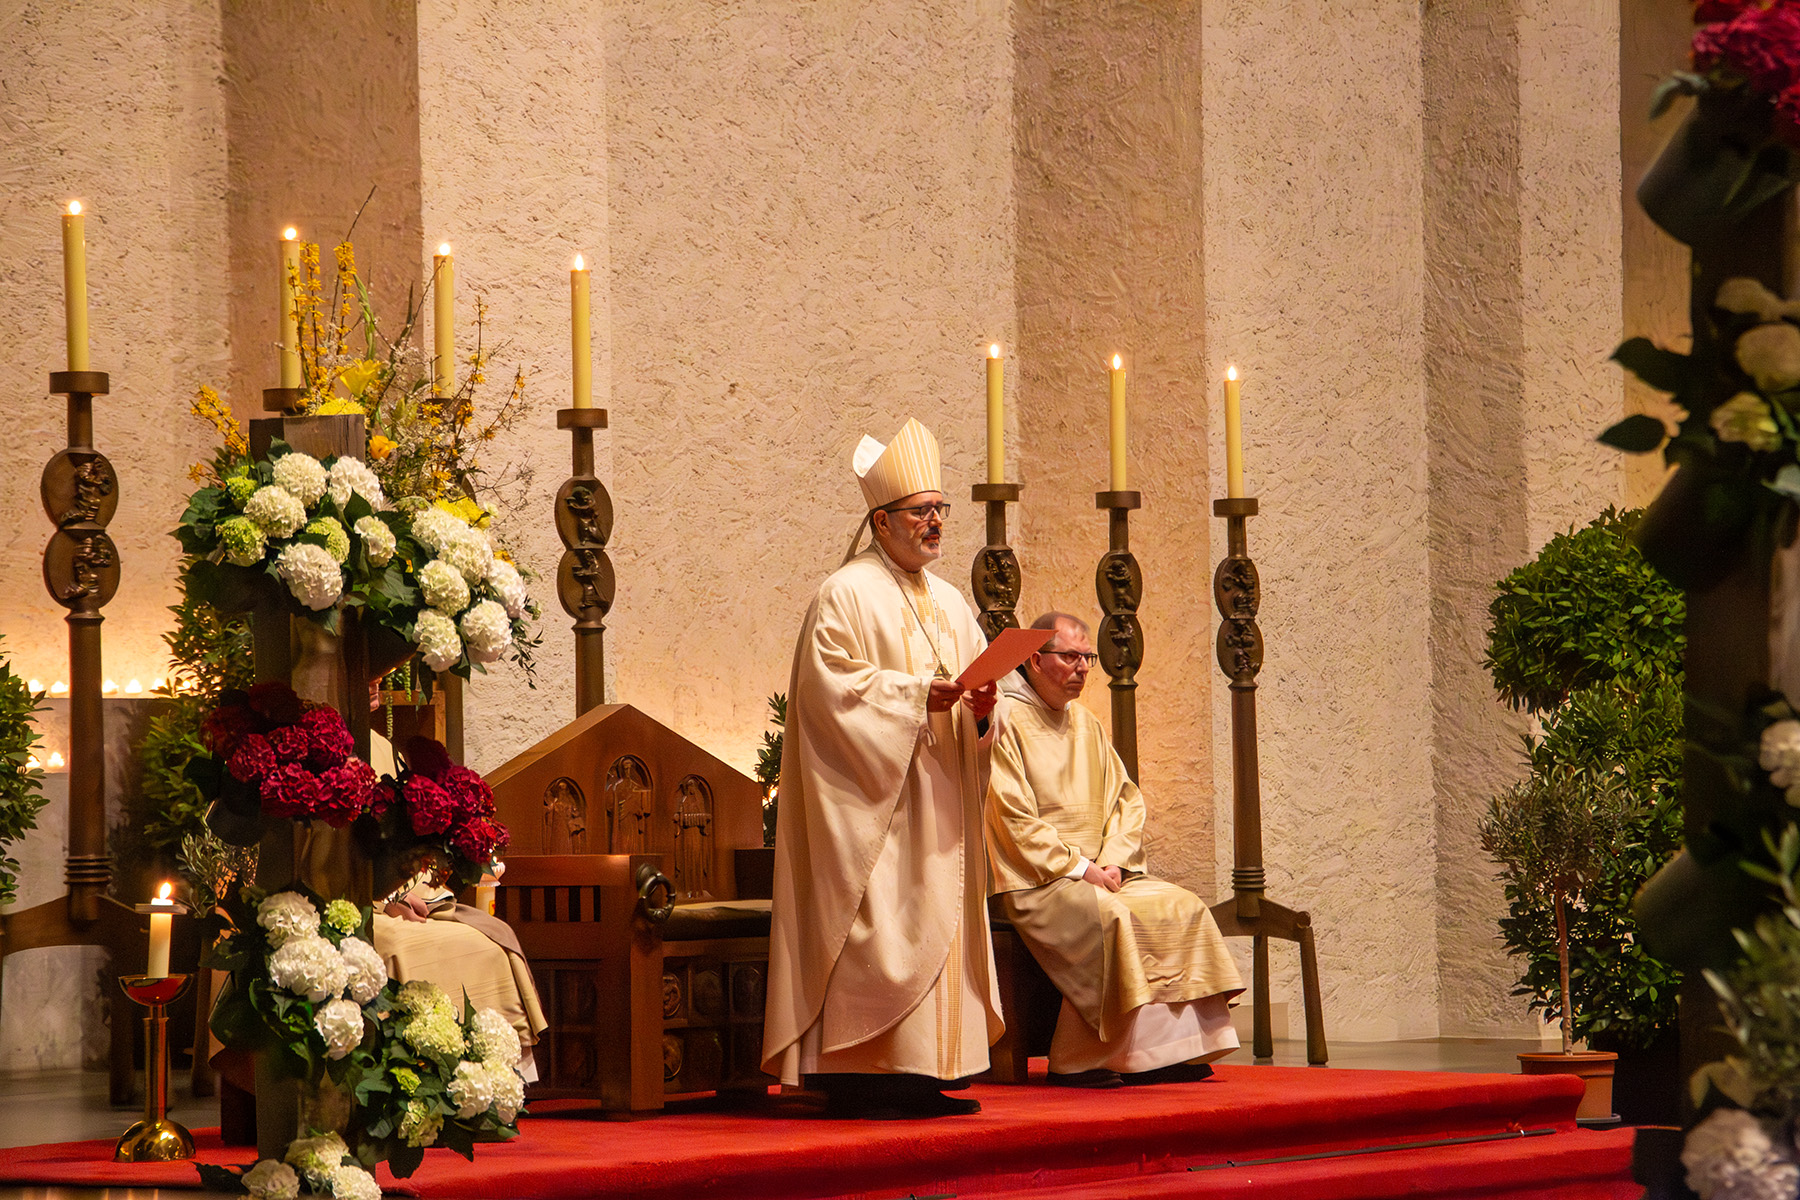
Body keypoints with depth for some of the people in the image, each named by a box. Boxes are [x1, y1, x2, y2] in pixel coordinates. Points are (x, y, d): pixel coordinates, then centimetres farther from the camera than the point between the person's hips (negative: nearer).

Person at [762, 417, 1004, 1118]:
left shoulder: (949, 603, 18)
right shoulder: (847, 595, -5)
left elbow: (979, 679, 16)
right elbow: (833, 684, -14)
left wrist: (982, 706, -7)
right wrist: (915, 692, -21)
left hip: (938, 802, 8)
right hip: (871, 799, -8)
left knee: (937, 924, 5)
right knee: (877, 927, -11)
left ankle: (921, 1079, 7)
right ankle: (857, 1079, -11)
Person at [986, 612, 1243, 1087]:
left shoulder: (1085, 723, 19)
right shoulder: (1008, 722, -6)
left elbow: (1126, 798, 16)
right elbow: (1015, 819, -13)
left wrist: (1112, 861, -3)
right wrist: (1080, 869, -16)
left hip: (1098, 873, 8)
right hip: (1036, 880, -8)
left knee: (1182, 908, -12)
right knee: (1109, 917, -33)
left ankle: (1174, 1048, -15)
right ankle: (1075, 1062, -26)